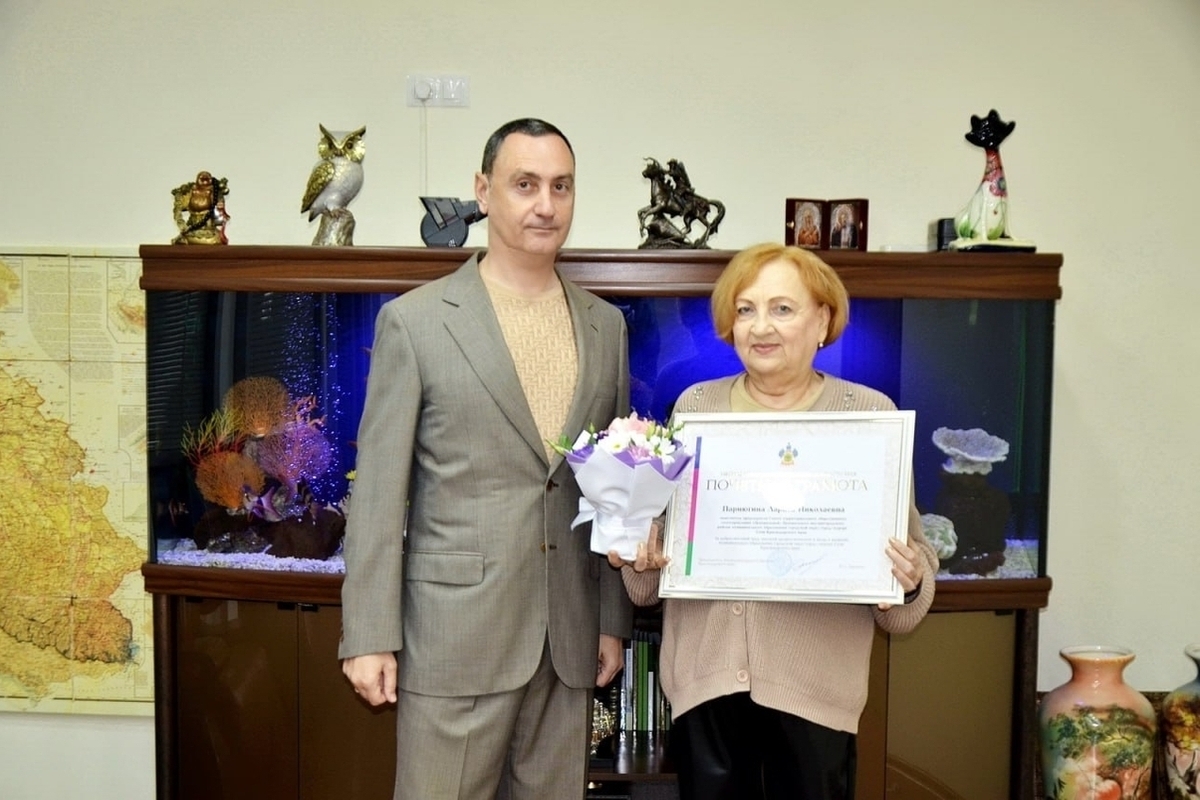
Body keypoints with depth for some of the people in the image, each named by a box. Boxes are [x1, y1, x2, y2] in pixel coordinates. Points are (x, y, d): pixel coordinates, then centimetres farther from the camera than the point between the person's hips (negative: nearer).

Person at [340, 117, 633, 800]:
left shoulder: (606, 325, 8)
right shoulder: (415, 320, -4)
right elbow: (379, 489, -5)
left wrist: (615, 619, 8)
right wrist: (369, 636, -7)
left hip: (570, 636, 4)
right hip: (455, 633, -3)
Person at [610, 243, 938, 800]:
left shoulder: (870, 414, 1)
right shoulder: (695, 405, 7)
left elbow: (910, 549, 3)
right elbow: (660, 522, 12)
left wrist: (909, 580, -17)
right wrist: (641, 553, -8)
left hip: (816, 677, -1)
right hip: (704, 668, 2)